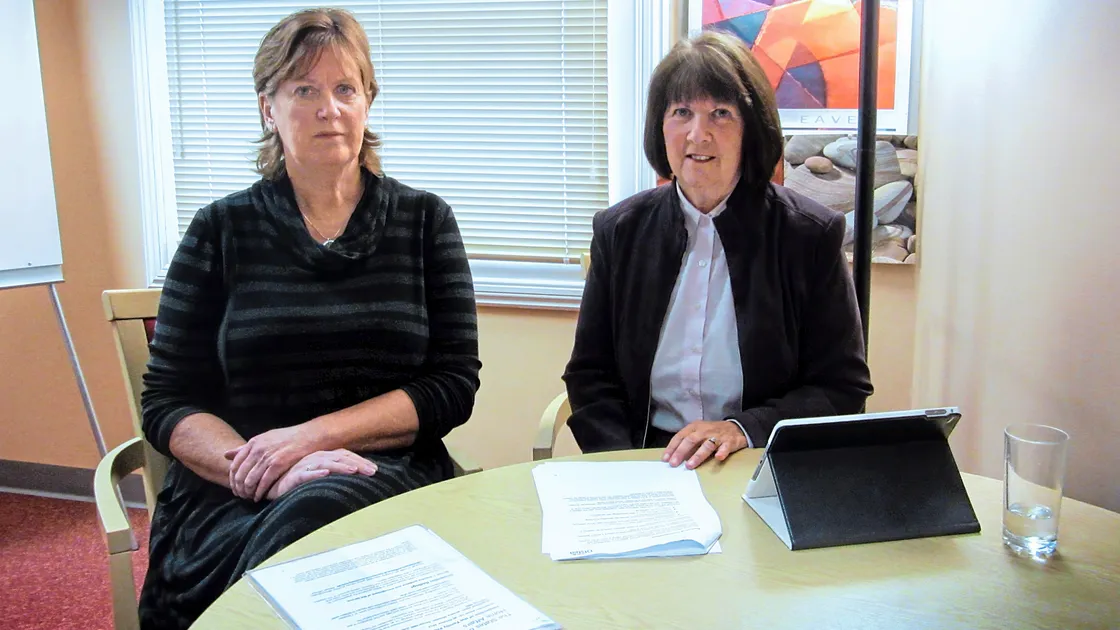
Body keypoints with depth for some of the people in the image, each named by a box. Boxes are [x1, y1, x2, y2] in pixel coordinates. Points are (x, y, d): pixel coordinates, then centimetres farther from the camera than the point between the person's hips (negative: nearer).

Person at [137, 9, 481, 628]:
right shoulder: (221, 229, 8)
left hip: (387, 479, 1)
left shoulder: (424, 220, 8)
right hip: (230, 499, 0)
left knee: (316, 514, -33)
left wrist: (312, 435, -13)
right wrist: (256, 468, -16)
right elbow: (167, 402, 4)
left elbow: (453, 385, 1)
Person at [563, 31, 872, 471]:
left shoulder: (812, 234, -3)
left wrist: (745, 428, -17)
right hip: (644, 467, 3)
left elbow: (844, 388, -1)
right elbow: (589, 376, 6)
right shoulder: (619, 231, 4)